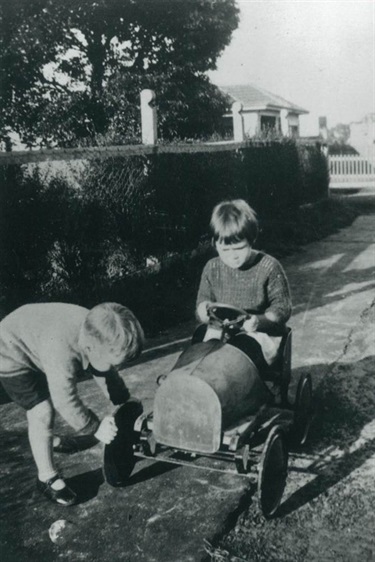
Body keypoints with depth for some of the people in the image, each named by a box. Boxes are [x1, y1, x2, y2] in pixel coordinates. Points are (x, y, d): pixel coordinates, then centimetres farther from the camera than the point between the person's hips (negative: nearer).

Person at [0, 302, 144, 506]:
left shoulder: (95, 333, -21)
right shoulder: (62, 353, -45)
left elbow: (107, 374, -4)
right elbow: (65, 400, -33)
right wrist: (95, 427, -23)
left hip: (35, 343, 8)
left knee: (48, 400, 24)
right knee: (42, 413, -13)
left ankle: (53, 440, 51)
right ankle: (47, 479, 2)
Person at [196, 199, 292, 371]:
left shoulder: (269, 267, -6)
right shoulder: (212, 268, 6)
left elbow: (282, 307, -3)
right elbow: (203, 300, 12)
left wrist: (259, 321, -23)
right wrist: (204, 309, -15)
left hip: (260, 334, -3)